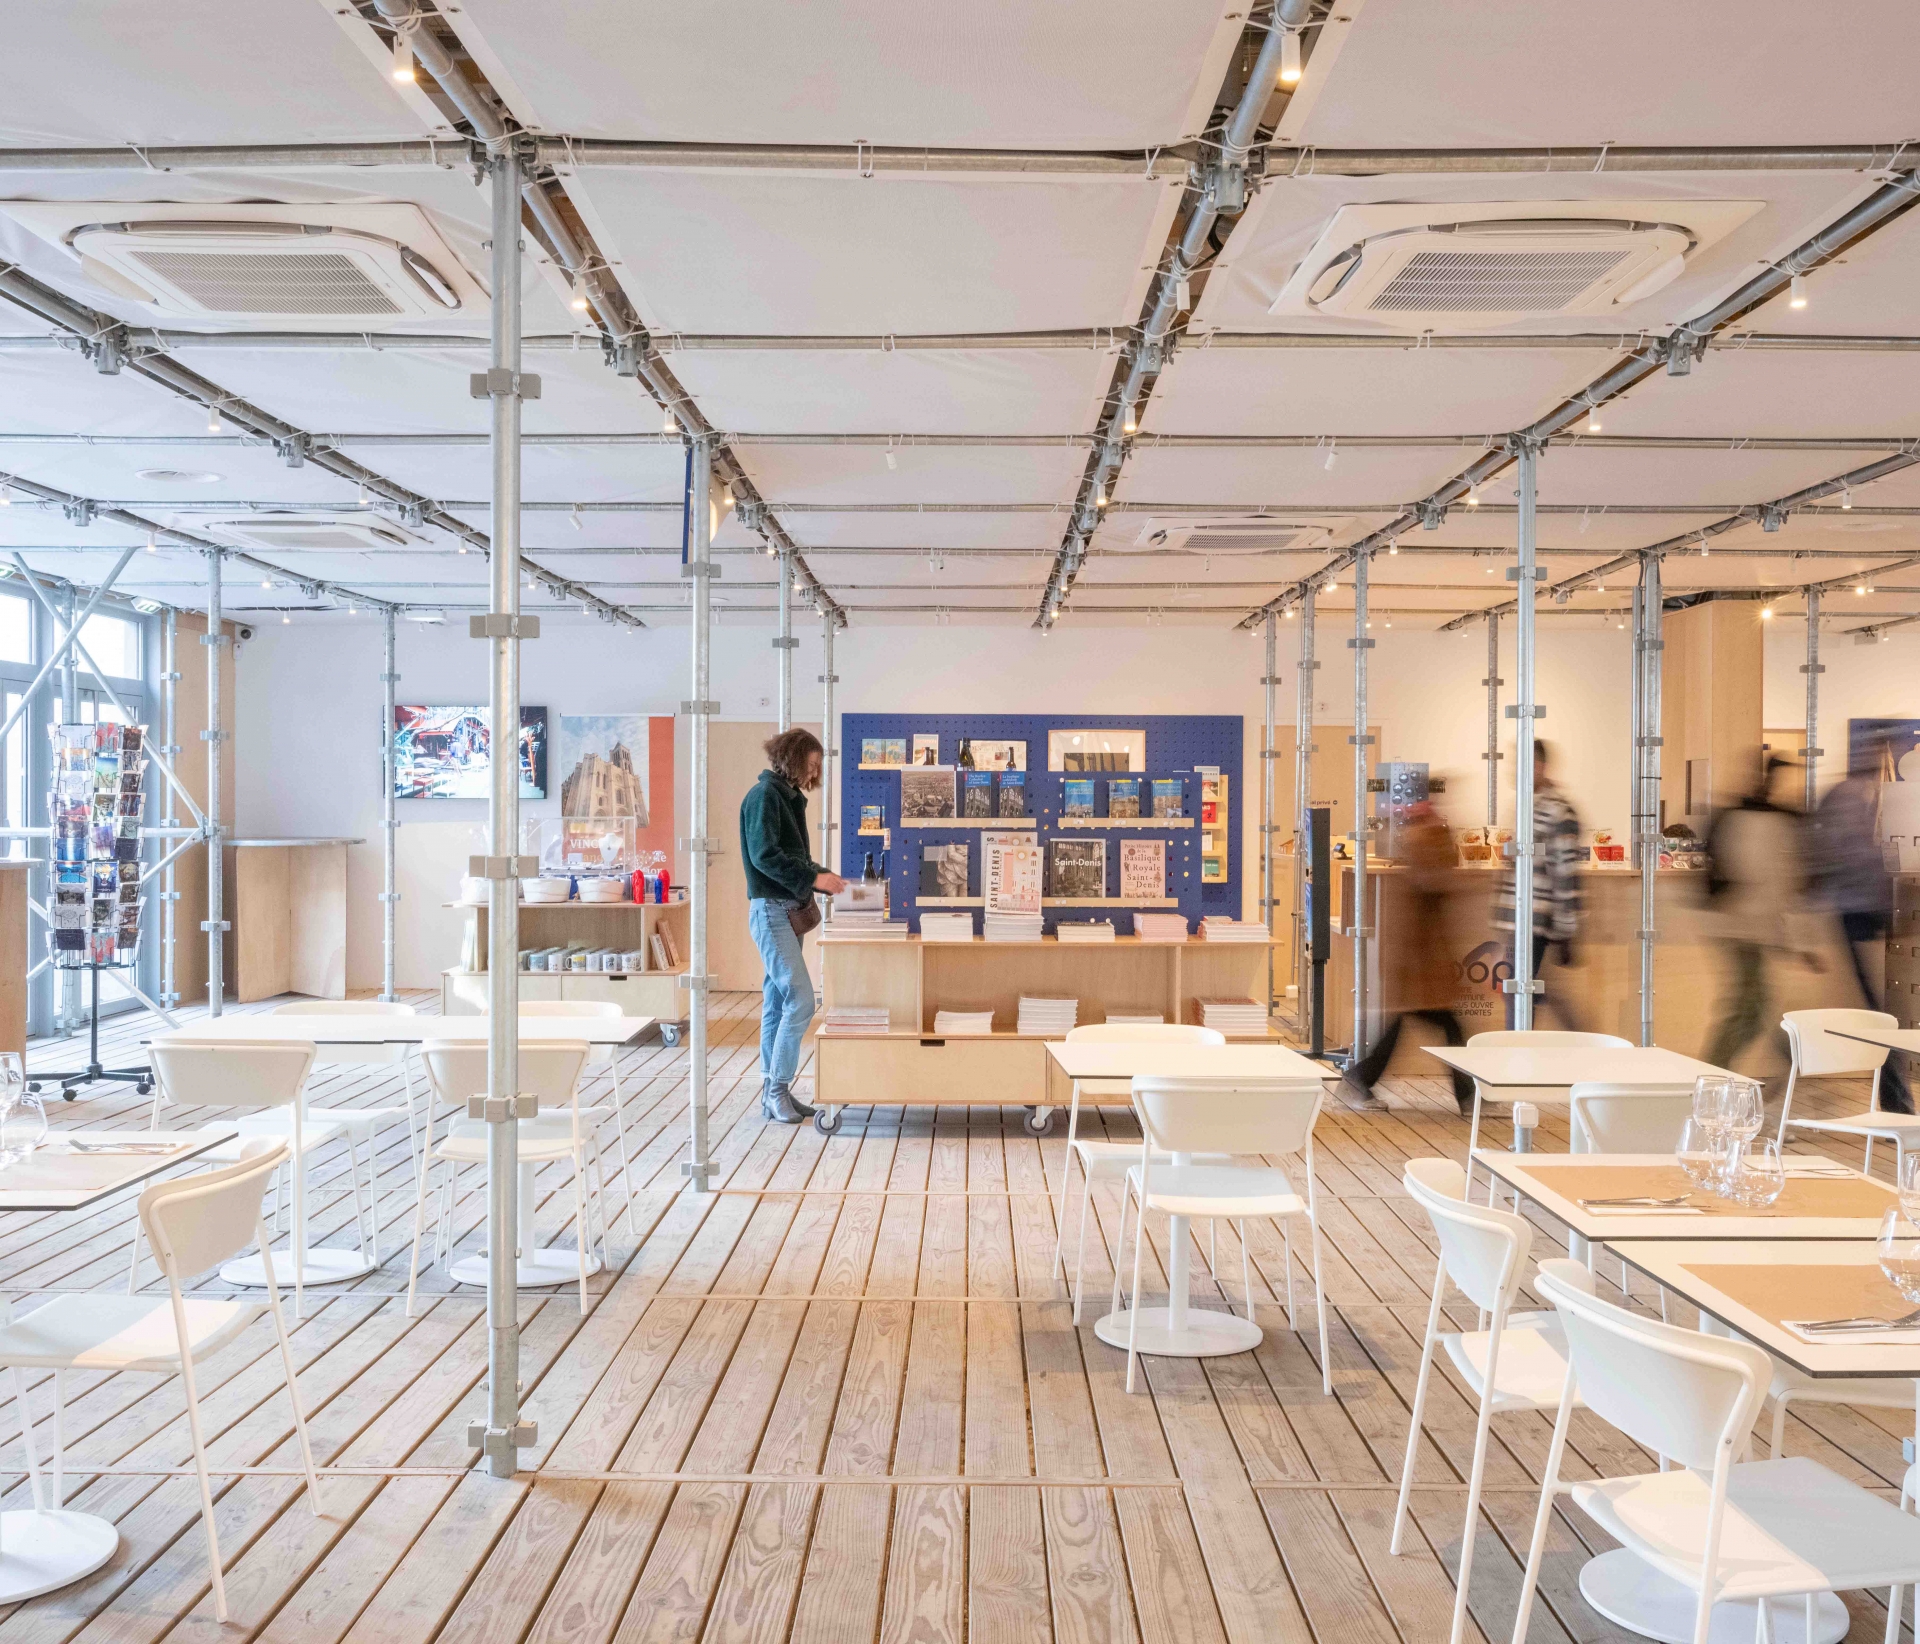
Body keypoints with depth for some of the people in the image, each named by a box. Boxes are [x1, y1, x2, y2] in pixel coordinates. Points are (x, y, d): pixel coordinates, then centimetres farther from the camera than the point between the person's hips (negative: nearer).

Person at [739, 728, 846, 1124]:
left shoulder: (789, 797, 18)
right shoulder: (764, 795, -10)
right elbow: (764, 855, -19)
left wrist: (822, 876, 5)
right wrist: (813, 879, -18)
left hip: (788, 910, 9)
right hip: (770, 909, -9)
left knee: (778, 1003, 10)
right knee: (800, 1000, -13)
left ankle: (773, 1092, 14)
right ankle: (776, 1090, -5)